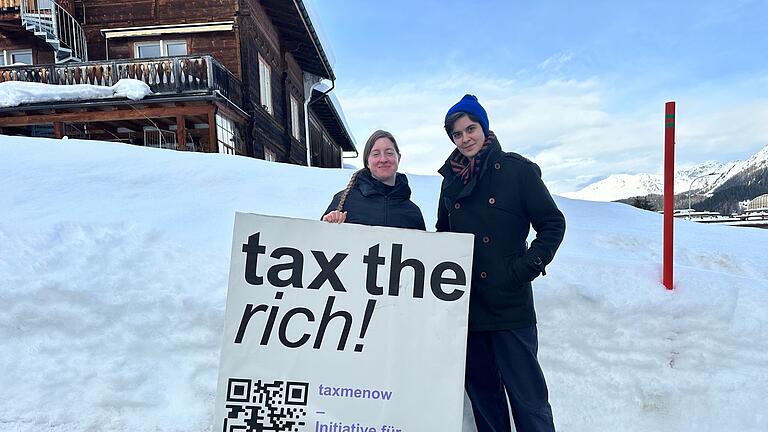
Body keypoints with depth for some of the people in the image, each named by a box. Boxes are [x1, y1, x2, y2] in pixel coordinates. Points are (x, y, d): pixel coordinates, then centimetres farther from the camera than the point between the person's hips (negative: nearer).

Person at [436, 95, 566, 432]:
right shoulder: (451, 180, 12)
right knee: (481, 388, 15)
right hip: (466, 304, 5)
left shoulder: (517, 169, -2)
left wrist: (525, 268, -10)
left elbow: (553, 224, -2)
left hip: (510, 305, -5)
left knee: (526, 393, 0)